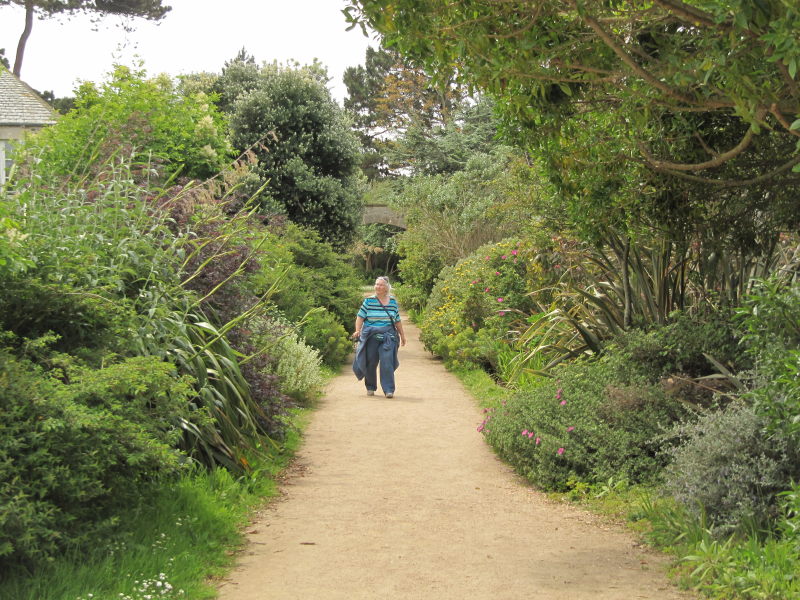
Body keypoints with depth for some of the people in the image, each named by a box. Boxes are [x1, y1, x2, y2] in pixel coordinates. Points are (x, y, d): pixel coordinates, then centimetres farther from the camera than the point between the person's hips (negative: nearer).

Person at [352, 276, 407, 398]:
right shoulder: (369, 301, 4)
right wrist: (357, 330, -12)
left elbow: (397, 321, 18)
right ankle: (370, 388, 23)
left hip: (388, 338, 0)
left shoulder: (393, 302, 10)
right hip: (371, 337, 0)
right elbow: (360, 317, 2)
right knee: (370, 363, 4)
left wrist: (402, 335, 19)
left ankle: (389, 390, -11)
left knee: (387, 362, -12)